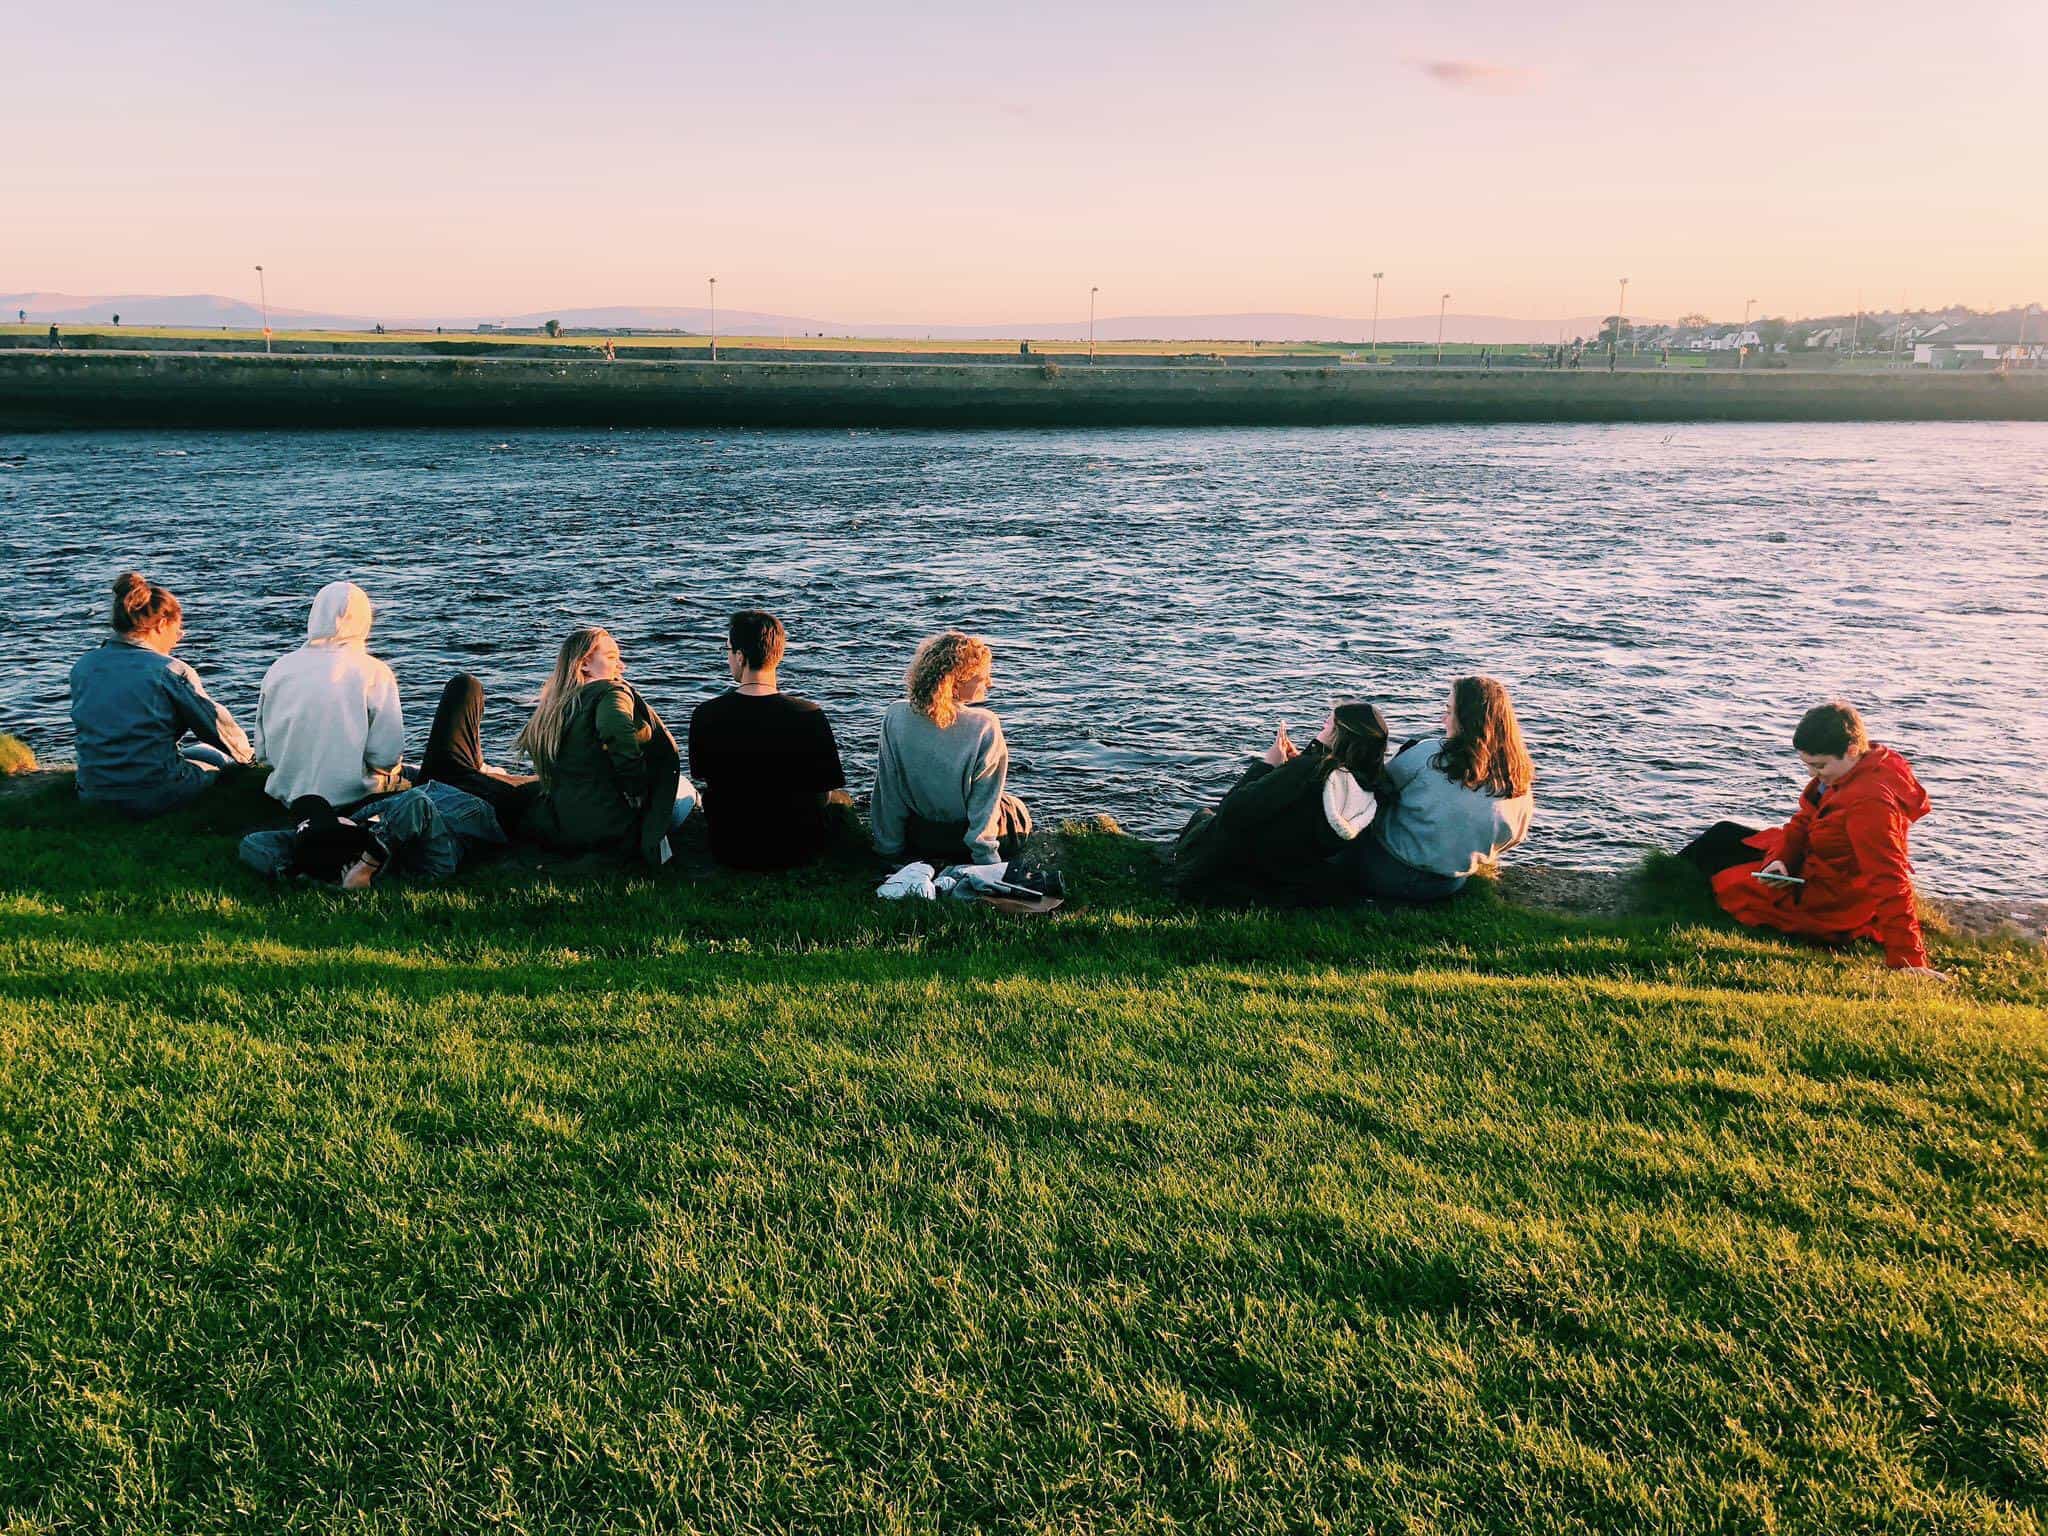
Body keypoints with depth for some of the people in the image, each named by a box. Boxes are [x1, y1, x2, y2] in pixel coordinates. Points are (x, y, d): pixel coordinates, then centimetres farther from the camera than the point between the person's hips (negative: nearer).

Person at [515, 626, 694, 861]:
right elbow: (618, 734, -35)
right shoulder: (611, 693, -13)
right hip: (606, 823, -6)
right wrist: (637, 793, -21)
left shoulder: (554, 704, 9)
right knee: (683, 789, 20)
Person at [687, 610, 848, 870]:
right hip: (800, 850, -1)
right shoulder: (810, 715, -21)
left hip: (729, 851, 1)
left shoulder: (705, 715, -17)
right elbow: (824, 794, -8)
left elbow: (701, 776, 2)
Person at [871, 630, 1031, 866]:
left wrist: (890, 849, 4)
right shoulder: (985, 726, -27)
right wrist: (987, 863, -8)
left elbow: (888, 795, -8)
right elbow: (984, 803, -19)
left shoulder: (895, 716, -17)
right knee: (1019, 813, 31)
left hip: (918, 840, 4)